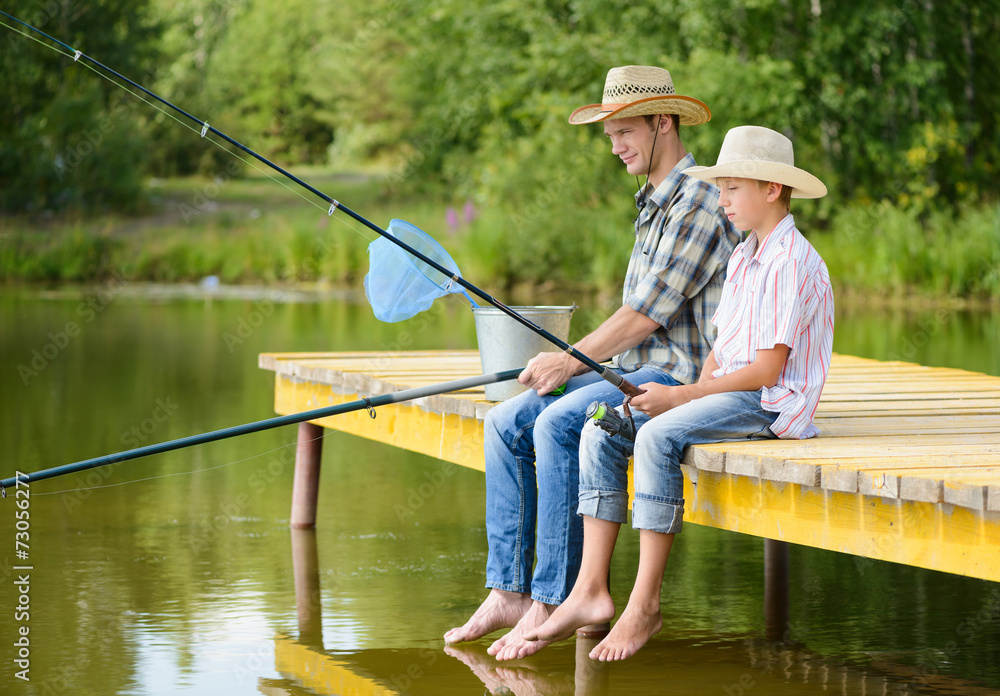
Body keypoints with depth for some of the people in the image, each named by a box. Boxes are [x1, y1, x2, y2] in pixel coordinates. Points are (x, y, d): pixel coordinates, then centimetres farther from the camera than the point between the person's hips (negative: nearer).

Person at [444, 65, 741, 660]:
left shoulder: (699, 201, -14)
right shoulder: (654, 201, 19)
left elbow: (647, 313, -17)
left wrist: (573, 360, -10)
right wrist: (570, 360, 8)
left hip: (683, 375, -10)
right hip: (636, 369, 10)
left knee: (558, 424, -29)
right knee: (507, 422, -2)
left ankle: (552, 600, -24)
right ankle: (507, 593, -4)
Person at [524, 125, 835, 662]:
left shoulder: (792, 263, -14)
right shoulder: (742, 258, 18)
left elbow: (767, 369, -18)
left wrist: (683, 397, -16)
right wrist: (695, 389, -2)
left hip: (773, 403, -10)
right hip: (726, 391, 10)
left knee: (658, 437, -32)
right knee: (600, 433, -5)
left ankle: (644, 606, -27)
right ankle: (590, 590, -11)